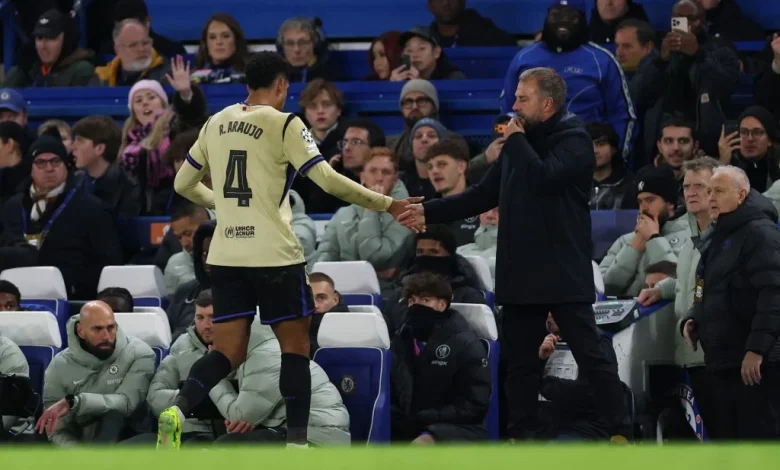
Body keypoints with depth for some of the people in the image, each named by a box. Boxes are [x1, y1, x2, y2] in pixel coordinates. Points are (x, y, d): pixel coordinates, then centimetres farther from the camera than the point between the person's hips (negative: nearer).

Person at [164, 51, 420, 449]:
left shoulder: (215, 124, 10)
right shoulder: (283, 124, -6)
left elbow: (184, 184, 19)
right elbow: (328, 181, -13)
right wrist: (386, 205, -6)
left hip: (226, 255, 5)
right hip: (274, 255, -5)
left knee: (228, 352, 7)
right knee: (295, 347, 8)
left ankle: (178, 409, -19)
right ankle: (297, 443, 3)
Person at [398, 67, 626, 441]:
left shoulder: (573, 140, -6)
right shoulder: (521, 143, 17)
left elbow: (543, 178, -25)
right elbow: (483, 195, 21)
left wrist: (516, 140, -10)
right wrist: (429, 212, 15)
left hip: (563, 274, -8)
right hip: (521, 274, 8)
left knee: (590, 355, -8)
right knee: (520, 361, 9)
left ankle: (620, 434, -7)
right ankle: (521, 437, 14)